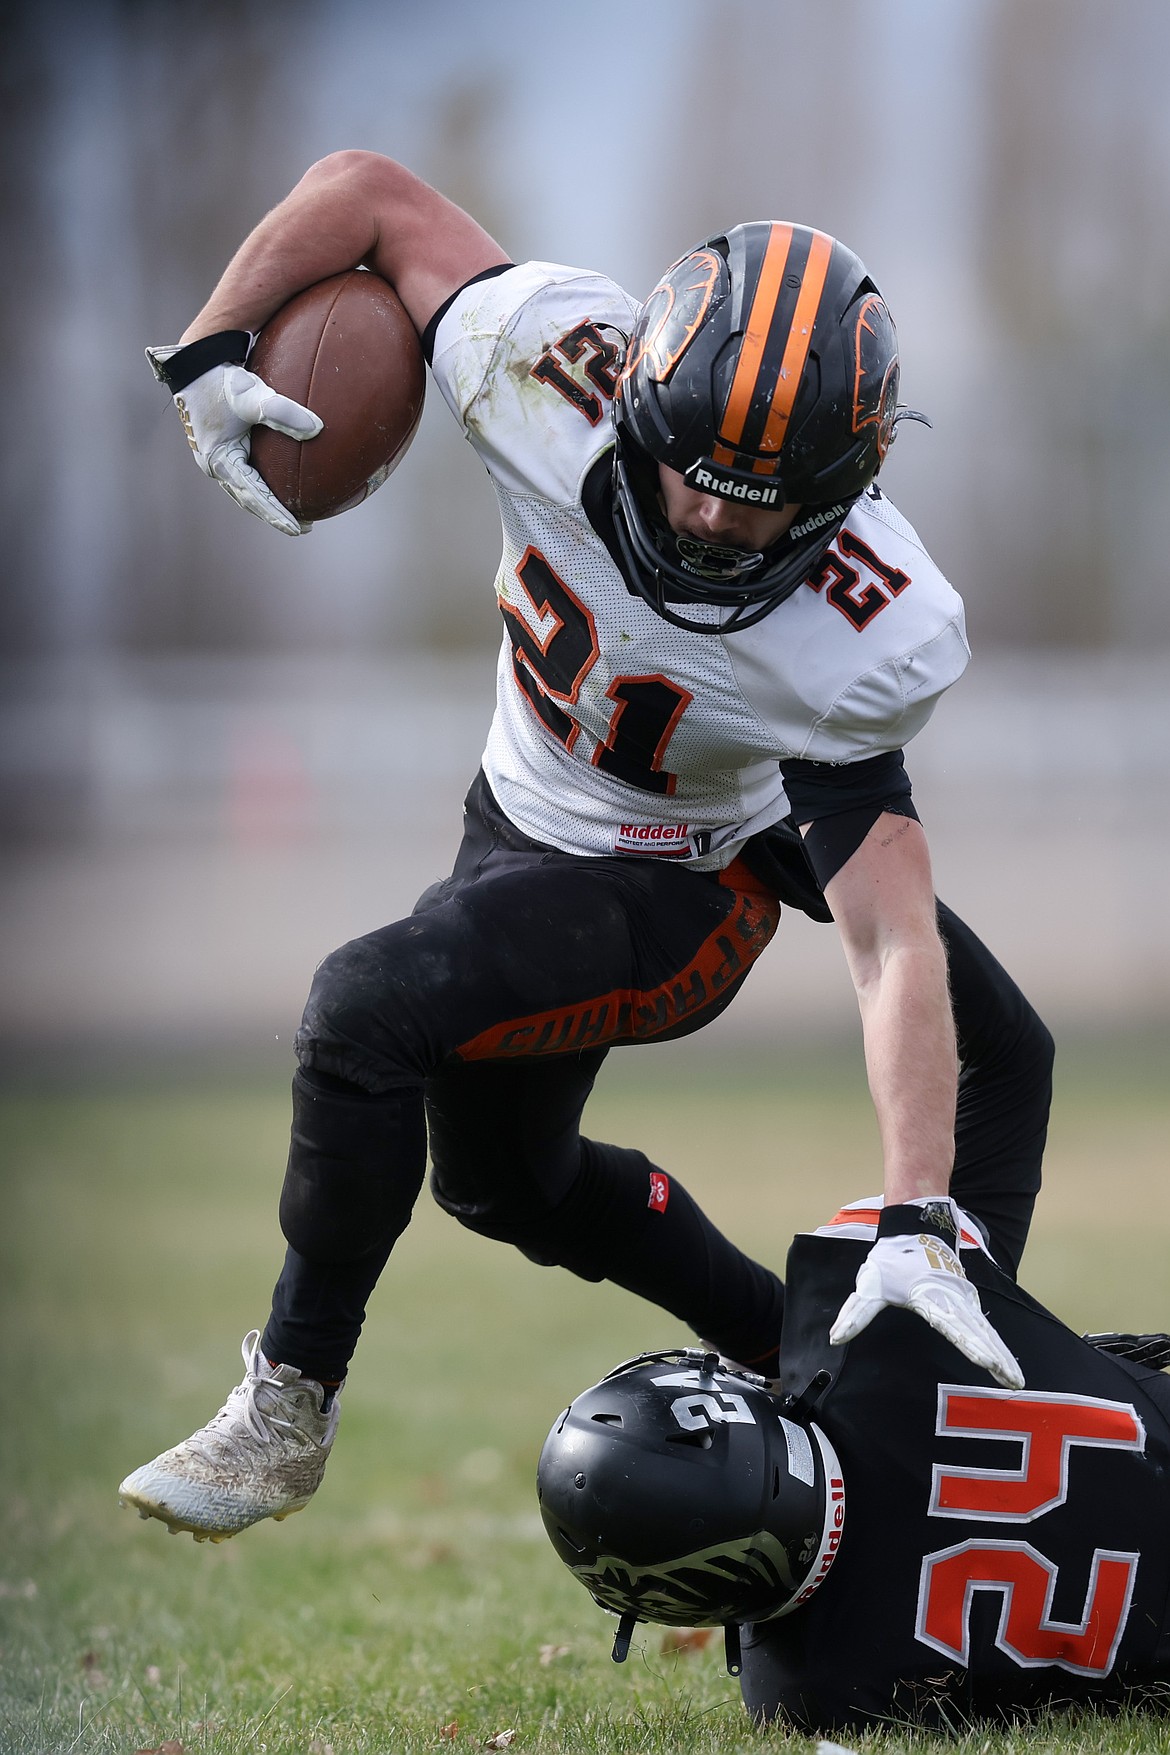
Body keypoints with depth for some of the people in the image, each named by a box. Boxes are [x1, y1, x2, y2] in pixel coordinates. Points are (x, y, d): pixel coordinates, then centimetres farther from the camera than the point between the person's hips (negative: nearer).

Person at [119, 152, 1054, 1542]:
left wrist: (913, 1222, -38)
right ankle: (789, 1348, 45)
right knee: (500, 1179, 26)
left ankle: (292, 1403, -13)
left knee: (369, 1006, -29)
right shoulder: (555, 365, -29)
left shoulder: (878, 633, -34)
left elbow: (893, 947, -33)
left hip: (681, 894, -6)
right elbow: (367, 190, -14)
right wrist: (205, 352, -20)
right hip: (520, 819, 6)